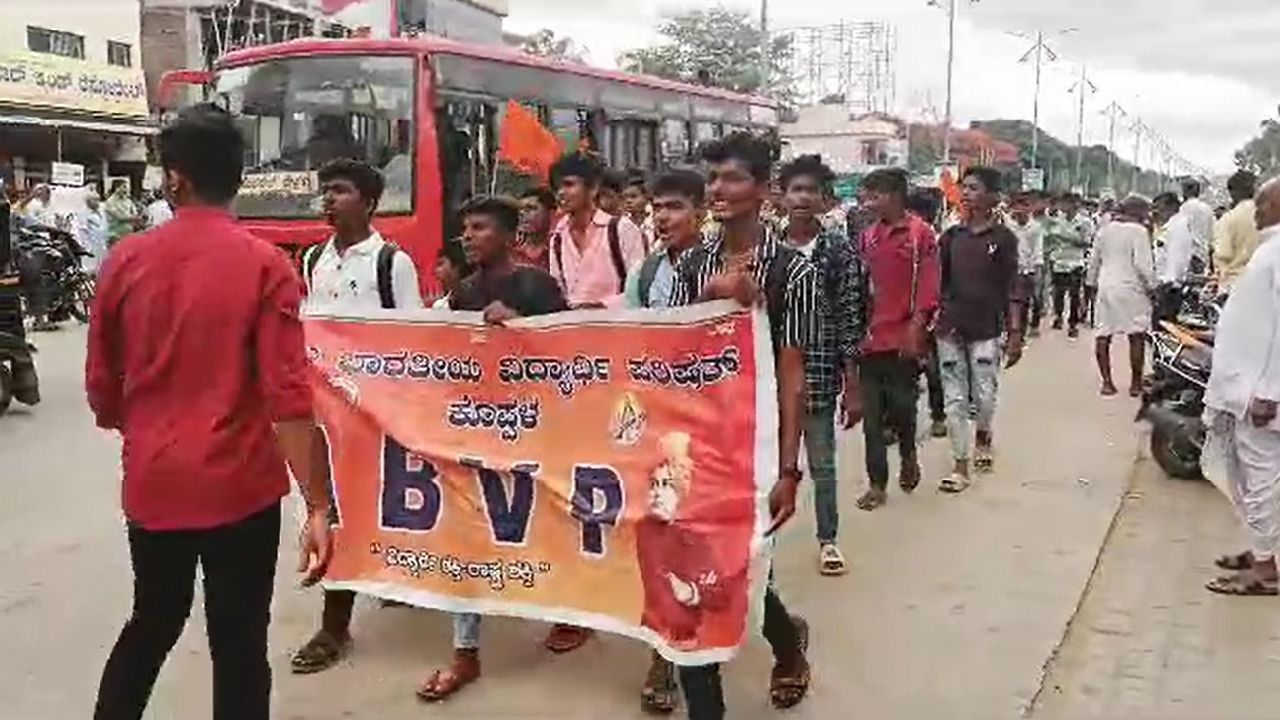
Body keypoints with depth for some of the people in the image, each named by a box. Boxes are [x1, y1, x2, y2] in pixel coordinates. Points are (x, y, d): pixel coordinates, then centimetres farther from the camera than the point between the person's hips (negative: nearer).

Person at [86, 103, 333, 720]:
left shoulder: (125, 260, 0)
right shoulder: (264, 264, -10)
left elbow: (101, 388, 8)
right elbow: (287, 396, -17)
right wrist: (316, 506, -15)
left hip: (151, 484, 4)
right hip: (240, 486, -3)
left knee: (150, 624, 24)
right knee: (239, 645, 8)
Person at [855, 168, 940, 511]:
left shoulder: (921, 233, -4)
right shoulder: (867, 236, 10)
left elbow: (928, 285, -8)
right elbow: (859, 285, 12)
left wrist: (915, 328, -16)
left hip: (903, 338, -4)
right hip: (870, 337, 5)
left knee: (901, 405, 4)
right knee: (871, 414, 4)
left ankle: (908, 456, 34)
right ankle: (877, 484, 13)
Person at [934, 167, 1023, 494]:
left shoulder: (1003, 237, -1)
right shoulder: (951, 236, 7)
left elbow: (1012, 289, -3)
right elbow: (938, 283, 10)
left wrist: (1015, 333, -7)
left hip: (985, 330, -2)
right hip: (950, 328, 3)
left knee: (984, 397, -1)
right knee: (955, 399, 3)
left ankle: (983, 435, 32)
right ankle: (960, 465, 11)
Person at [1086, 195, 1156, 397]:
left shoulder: (1106, 229, 10)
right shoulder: (1138, 231, -8)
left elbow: (1094, 260, 15)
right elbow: (1142, 264, -14)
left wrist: (1092, 282, 25)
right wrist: (1152, 285, -4)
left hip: (1106, 287, 6)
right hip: (1130, 288, -6)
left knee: (1104, 335, 7)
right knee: (1137, 336, 0)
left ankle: (1107, 381, 9)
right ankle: (1135, 383, 2)